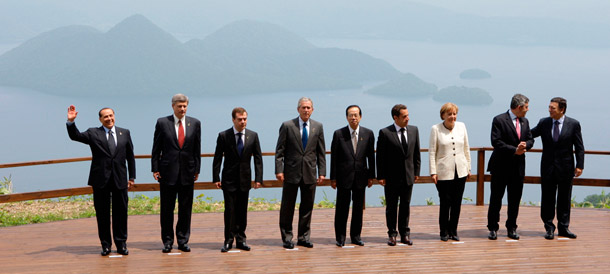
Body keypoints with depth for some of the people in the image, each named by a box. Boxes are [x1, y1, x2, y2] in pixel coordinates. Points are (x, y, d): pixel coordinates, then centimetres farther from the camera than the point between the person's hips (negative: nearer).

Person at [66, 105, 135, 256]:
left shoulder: (124, 133, 11)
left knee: (120, 212, 4)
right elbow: (75, 136, -7)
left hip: (120, 180, 1)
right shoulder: (93, 133, 6)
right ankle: (105, 244, 13)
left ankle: (121, 244, 13)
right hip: (100, 181, -1)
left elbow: (130, 156, 13)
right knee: (102, 213, 4)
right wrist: (71, 121, -23)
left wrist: (131, 177, 10)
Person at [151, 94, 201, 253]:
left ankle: (183, 241, 15)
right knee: (167, 209, 4)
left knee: (185, 209, 6)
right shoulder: (162, 123, 0)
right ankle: (167, 241, 13)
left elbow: (197, 148, 8)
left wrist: (197, 169, 4)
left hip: (187, 173, 2)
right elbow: (156, 148, 2)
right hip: (167, 172, -2)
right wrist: (155, 169, -4)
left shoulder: (195, 123, 6)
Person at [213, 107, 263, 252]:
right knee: (230, 210, -2)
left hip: (245, 179, 2)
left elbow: (258, 158, 4)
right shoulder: (223, 136, -4)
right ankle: (228, 240, 5)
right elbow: (217, 159, -1)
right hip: (229, 180, -2)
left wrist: (258, 178, -3)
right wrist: (216, 178, -7)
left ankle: (241, 239, 15)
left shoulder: (253, 136, 2)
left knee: (242, 210, 7)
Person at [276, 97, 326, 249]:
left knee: (307, 207, 8)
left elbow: (321, 152, 8)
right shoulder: (287, 126, -2)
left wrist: (322, 172, 3)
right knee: (287, 207, 4)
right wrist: (279, 170, -10)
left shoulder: (318, 127, 7)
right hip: (291, 173, -2)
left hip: (310, 173, 2)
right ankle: (287, 238, 14)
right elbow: (279, 151, -3)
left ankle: (303, 237, 18)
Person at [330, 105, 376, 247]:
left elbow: (371, 156, 7)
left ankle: (355, 235, 20)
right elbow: (334, 157, -2)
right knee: (342, 208, 3)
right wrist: (333, 178, -4)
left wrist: (371, 176, 4)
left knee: (359, 208, 9)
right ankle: (340, 236, 12)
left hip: (360, 177, 2)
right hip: (344, 177, -2)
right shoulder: (339, 134, -3)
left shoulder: (368, 134, 3)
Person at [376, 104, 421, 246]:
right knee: (391, 207, 6)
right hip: (391, 177, -3)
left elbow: (416, 153, 10)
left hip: (408, 176, 3)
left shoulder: (414, 130, 4)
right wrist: (381, 176, -10)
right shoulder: (385, 133, -10)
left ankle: (405, 234, 19)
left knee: (406, 206, 10)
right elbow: (380, 156, -8)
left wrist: (416, 172, 7)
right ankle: (392, 234, 16)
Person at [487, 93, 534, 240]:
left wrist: (525, 146, -8)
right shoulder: (499, 120, -9)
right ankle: (493, 228, 10)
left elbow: (530, 140, 15)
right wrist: (515, 150, -18)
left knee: (515, 199, 8)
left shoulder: (525, 121, 12)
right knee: (496, 198, 1)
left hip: (518, 167, 5)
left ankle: (511, 228, 18)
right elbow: (496, 142, -16)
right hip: (501, 167, -5)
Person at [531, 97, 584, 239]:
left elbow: (579, 147, -1)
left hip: (565, 168, -1)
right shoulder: (544, 123, 3)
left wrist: (579, 165, -8)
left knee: (564, 199, 7)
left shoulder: (573, 124, -3)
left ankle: (563, 228, 17)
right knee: (547, 199, 4)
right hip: (548, 167, 1)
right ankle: (549, 228, 13)